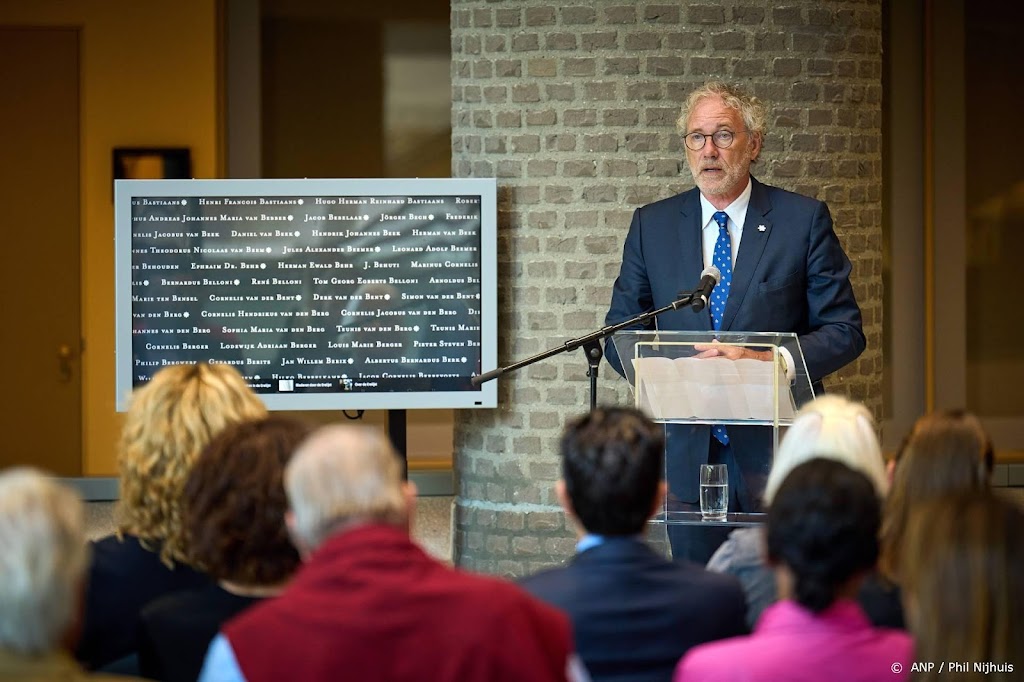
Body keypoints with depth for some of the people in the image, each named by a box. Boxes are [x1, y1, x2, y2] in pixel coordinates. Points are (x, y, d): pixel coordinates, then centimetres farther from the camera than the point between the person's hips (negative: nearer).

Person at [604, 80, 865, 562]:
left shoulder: (804, 220, 2)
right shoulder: (651, 225, 10)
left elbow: (844, 331, 0)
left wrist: (771, 361, -18)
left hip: (777, 450, -2)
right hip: (688, 452, 2)